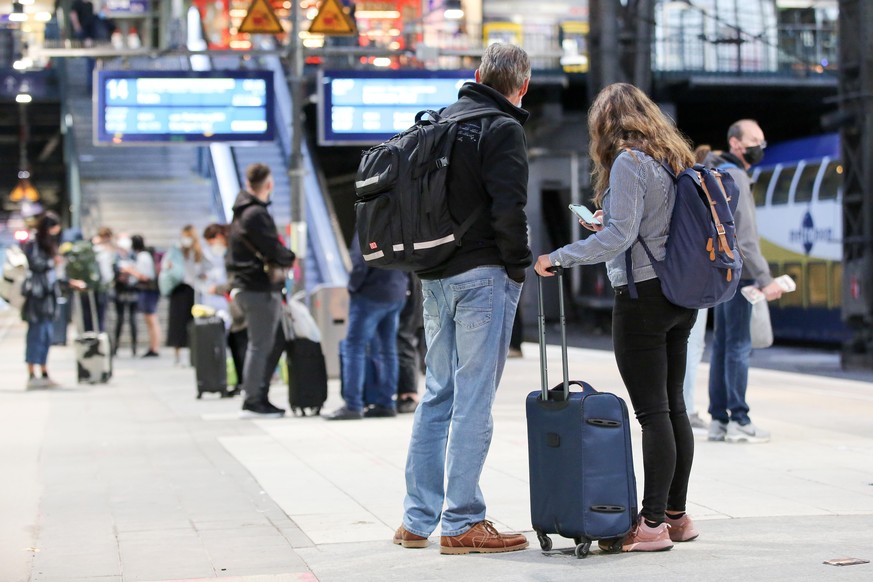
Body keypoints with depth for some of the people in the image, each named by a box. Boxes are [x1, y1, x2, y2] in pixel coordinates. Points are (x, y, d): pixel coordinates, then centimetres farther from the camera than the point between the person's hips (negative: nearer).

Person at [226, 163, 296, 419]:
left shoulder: (241, 211, 16)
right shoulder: (256, 214, -17)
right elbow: (273, 249, -18)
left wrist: (282, 257, 4)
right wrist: (289, 259, 2)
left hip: (245, 285, 10)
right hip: (260, 289, -10)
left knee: (275, 340, 16)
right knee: (260, 345, -4)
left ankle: (257, 397, 17)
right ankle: (254, 403, 0)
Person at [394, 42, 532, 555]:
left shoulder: (443, 120, 14)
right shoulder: (503, 130, -10)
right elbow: (509, 209, -19)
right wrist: (519, 265, -5)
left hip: (436, 277, 8)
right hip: (483, 276, -8)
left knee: (439, 394, 14)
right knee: (474, 400, -4)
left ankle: (417, 520, 17)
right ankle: (462, 523, -2)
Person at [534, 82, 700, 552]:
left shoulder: (628, 162, -11)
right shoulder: (672, 158, 15)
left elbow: (619, 236, -18)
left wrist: (558, 258, -12)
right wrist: (609, 228, 25)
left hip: (643, 295, -8)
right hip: (681, 297, 9)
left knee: (652, 410, -8)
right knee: (672, 407, 12)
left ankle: (653, 523, -6)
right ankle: (676, 515, 18)